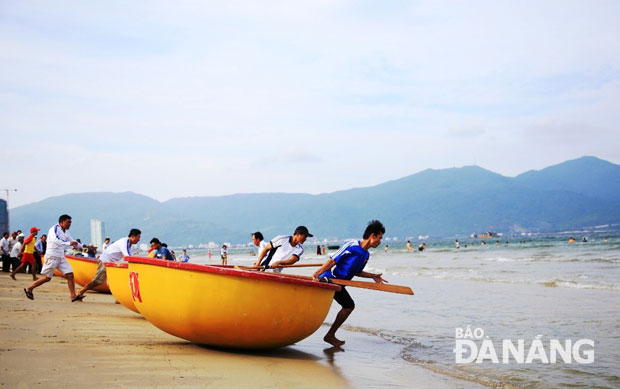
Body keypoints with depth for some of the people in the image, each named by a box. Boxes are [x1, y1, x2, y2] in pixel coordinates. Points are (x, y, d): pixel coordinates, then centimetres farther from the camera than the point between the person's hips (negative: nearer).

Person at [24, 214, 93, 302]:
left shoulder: (66, 232, 12)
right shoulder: (54, 229, -13)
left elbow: (73, 242, 24)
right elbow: (55, 240, -31)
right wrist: (68, 243, -42)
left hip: (61, 258, 8)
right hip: (52, 257, -8)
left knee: (70, 275, -4)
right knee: (47, 278, 0)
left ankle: (73, 296, -5)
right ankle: (29, 289, 17)